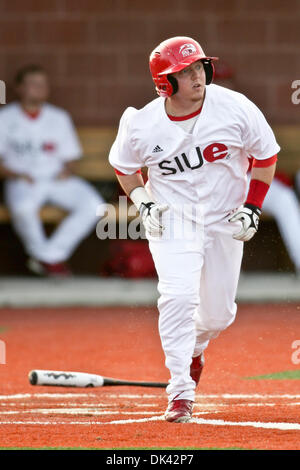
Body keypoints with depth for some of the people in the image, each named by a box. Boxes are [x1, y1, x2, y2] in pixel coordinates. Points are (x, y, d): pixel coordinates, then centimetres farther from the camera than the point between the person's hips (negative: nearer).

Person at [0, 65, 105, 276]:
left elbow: (70, 156, 15)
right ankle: (39, 250, -13)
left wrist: (67, 170, -8)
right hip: (22, 181, -4)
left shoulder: (59, 117, 13)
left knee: (93, 205, -24)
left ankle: (50, 256, -19)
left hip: (57, 179, 4)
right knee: (23, 207, -40)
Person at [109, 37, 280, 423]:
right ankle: (180, 392, -16)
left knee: (218, 314, 9)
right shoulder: (142, 125, -15)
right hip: (172, 218, -2)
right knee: (178, 296, -23)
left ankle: (193, 348, 45)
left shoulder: (235, 108, -16)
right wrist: (142, 201, -9)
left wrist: (252, 207, -6)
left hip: (225, 221, 2)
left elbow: (266, 154, -1)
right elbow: (123, 164, 6)